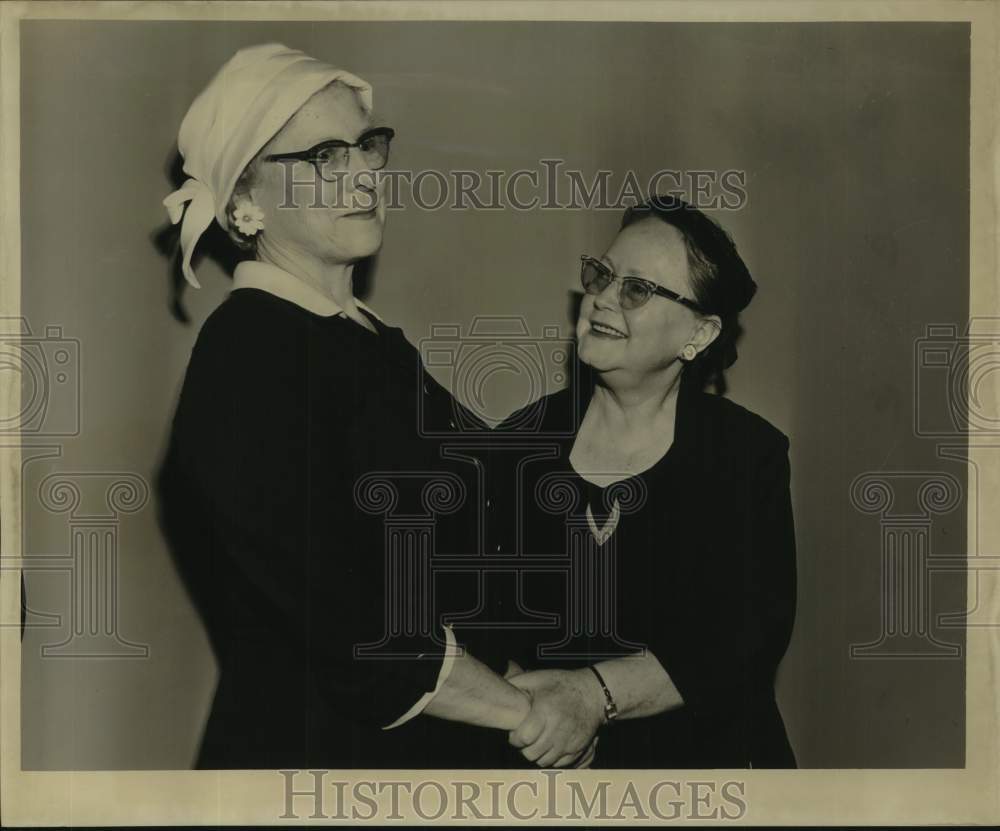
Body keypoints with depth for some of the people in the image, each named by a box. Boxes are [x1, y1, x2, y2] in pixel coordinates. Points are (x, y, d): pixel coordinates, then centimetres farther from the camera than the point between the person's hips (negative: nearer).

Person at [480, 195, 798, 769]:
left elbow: (751, 636, -17)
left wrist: (595, 694, -27)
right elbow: (483, 609, -5)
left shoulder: (750, 456, -8)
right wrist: (517, 697, -25)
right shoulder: (522, 441, -3)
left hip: (702, 755, -1)